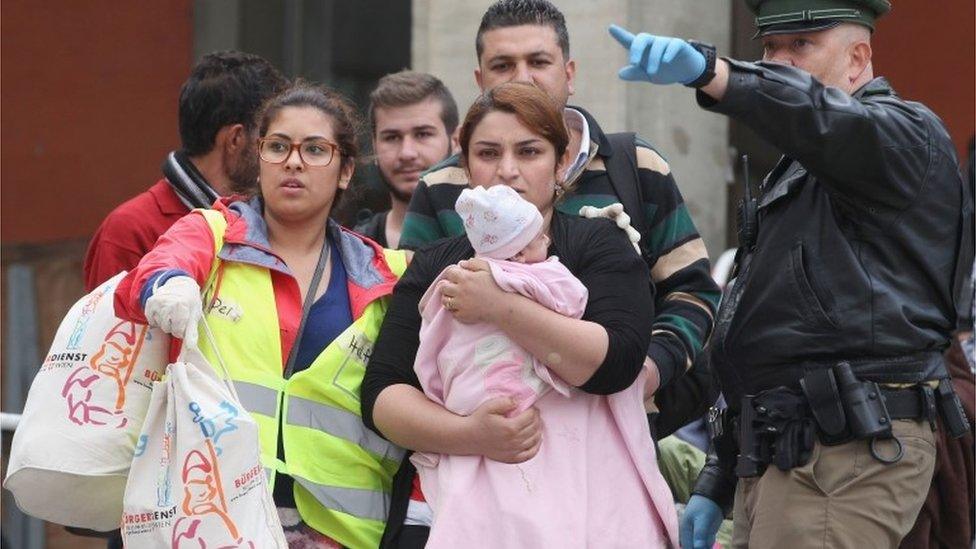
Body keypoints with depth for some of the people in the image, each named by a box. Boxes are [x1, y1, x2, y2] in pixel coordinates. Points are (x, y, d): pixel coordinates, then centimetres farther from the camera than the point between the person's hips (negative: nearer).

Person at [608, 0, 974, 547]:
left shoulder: (906, 132, -2)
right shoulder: (795, 175, 28)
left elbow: (825, 121, -29)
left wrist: (709, 71, -46)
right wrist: (716, 484, 24)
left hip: (852, 457, -10)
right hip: (776, 457, 10)